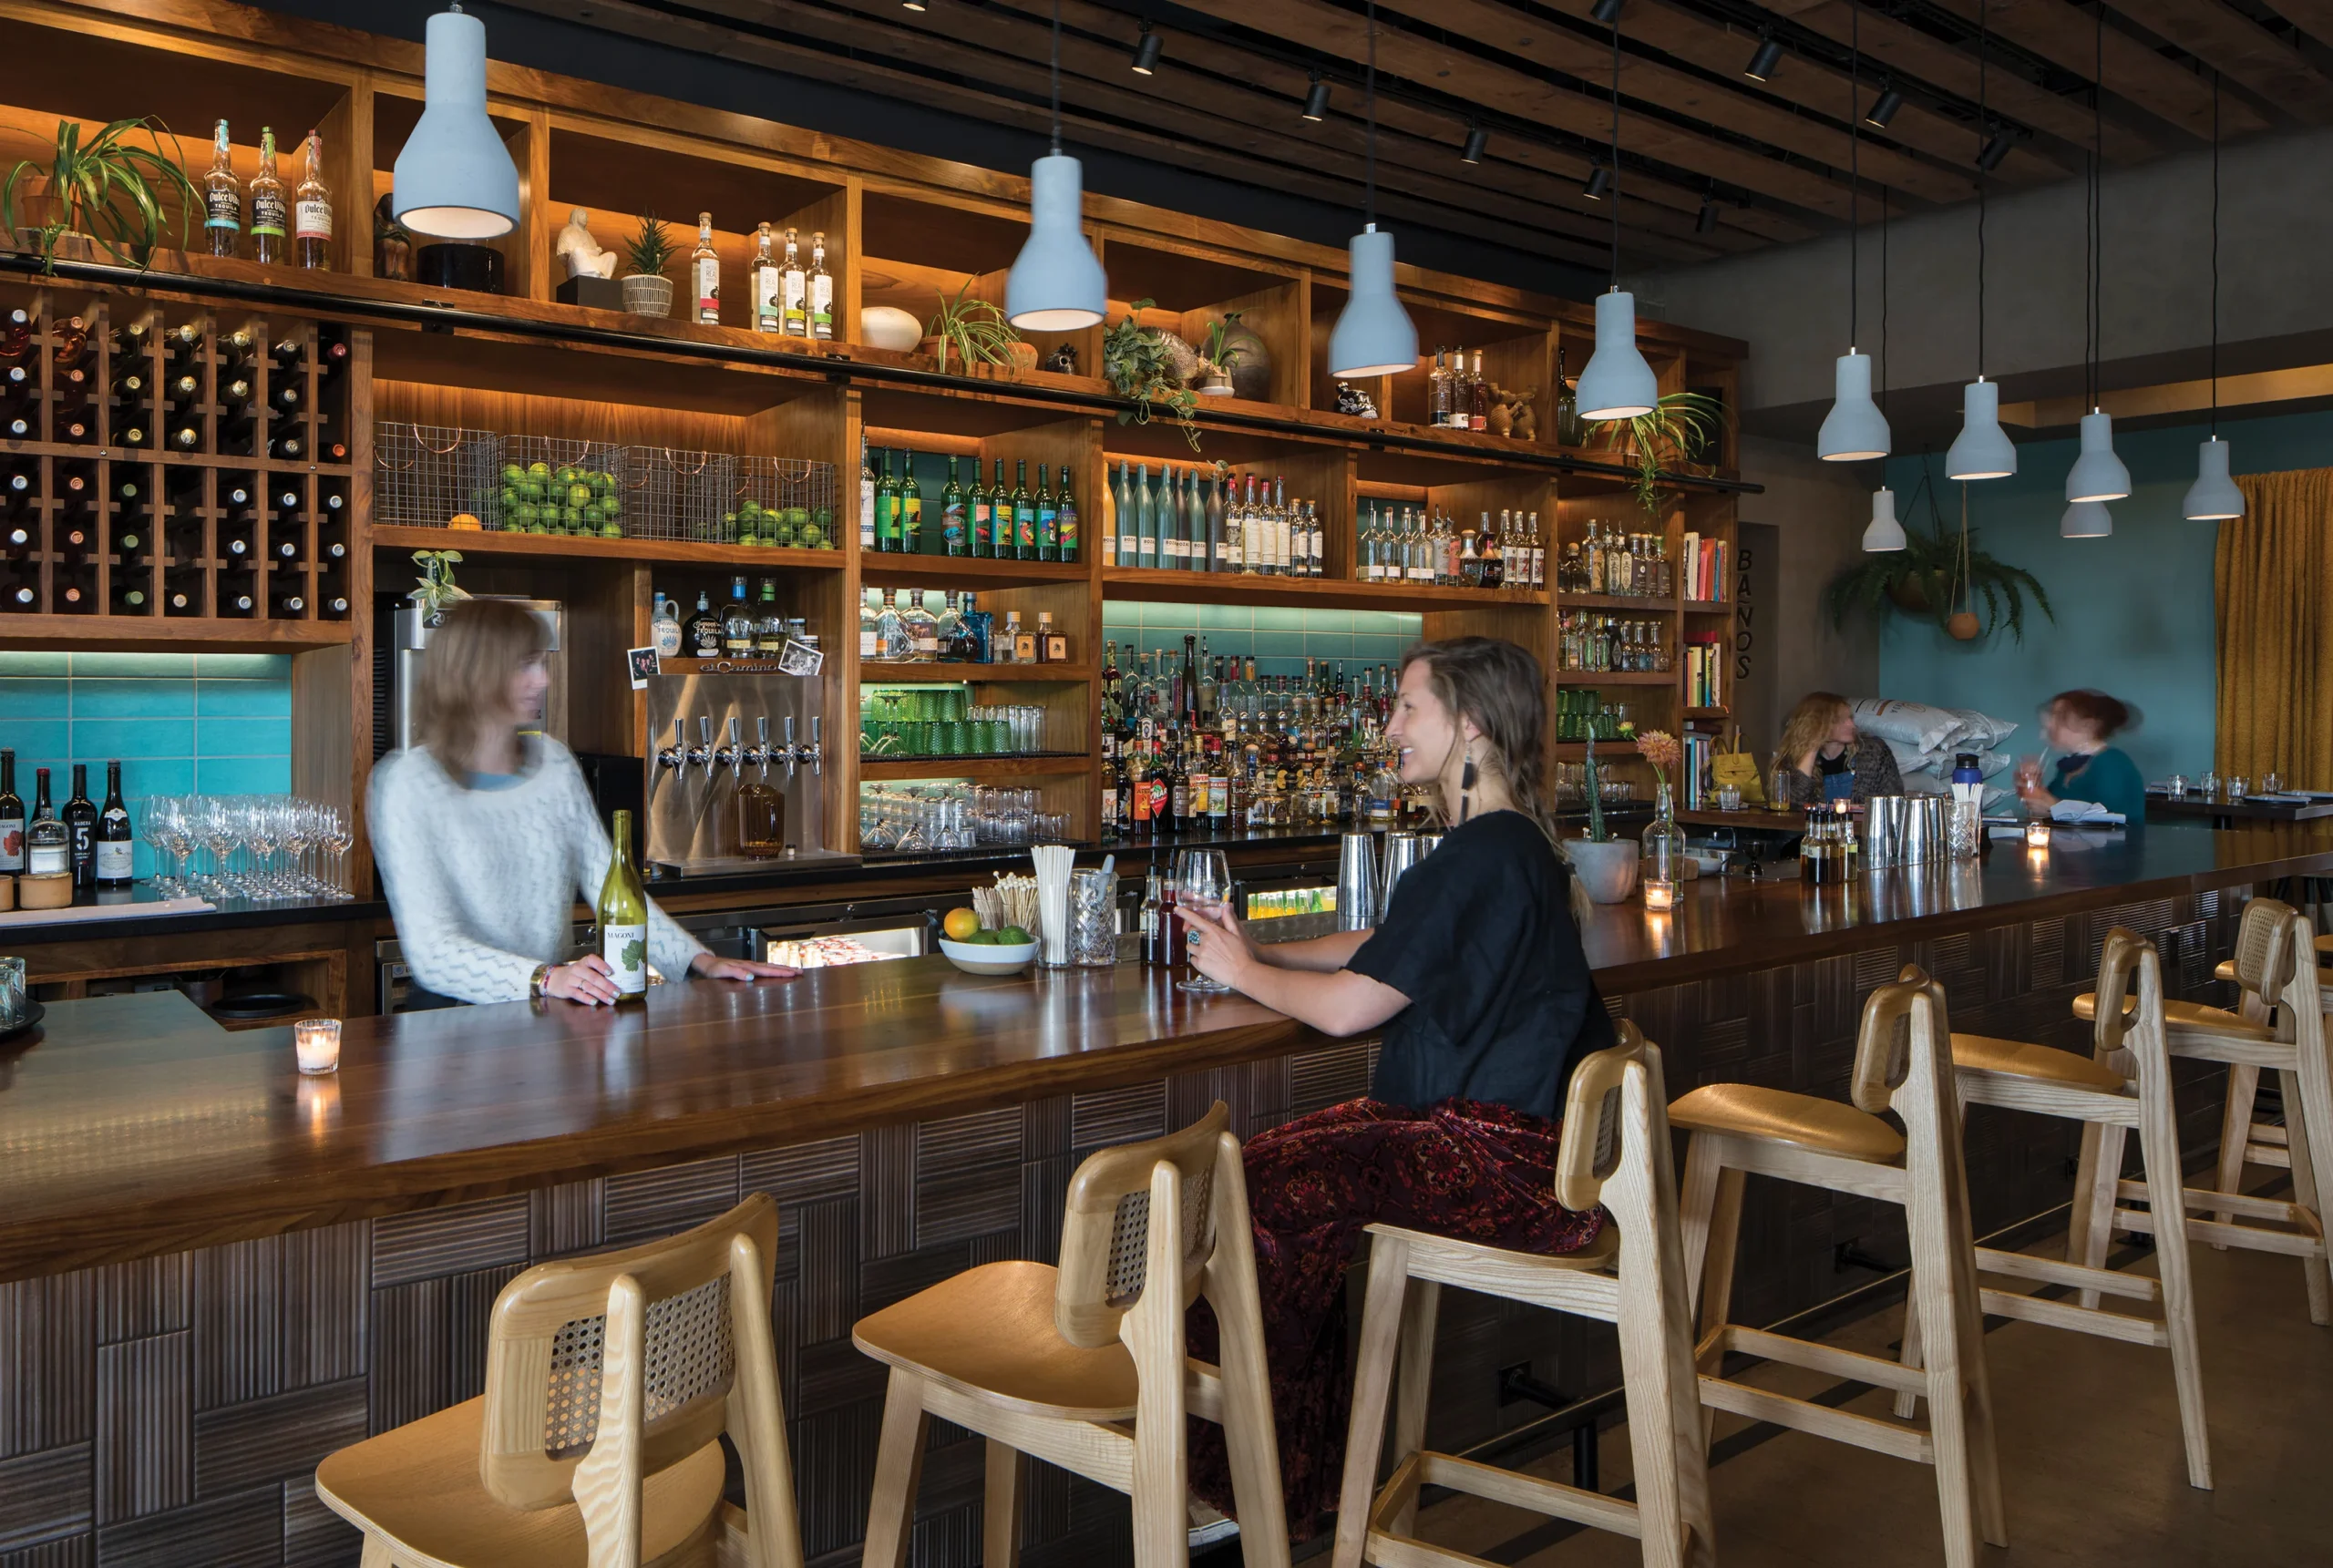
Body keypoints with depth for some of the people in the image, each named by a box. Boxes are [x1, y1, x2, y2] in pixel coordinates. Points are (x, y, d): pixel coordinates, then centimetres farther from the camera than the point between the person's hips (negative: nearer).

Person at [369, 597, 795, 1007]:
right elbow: (431, 951, -17)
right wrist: (545, 978, -33)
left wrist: (700, 960, -6)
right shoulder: (409, 784, -8)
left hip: (553, 1011, 3)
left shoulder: (554, 762, 10)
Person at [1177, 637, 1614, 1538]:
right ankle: (1299, 1475, 14)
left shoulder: (1483, 858, -20)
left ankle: (1265, 1496, 5)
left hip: (1501, 1160, -10)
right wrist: (1256, 950, 13)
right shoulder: (1504, 844, 15)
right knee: (1269, 1163, 6)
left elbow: (1347, 1008, -19)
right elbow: (1375, 952, 24)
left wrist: (1244, 971, -1)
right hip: (1516, 1135, 10)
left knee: (1260, 1193, -12)